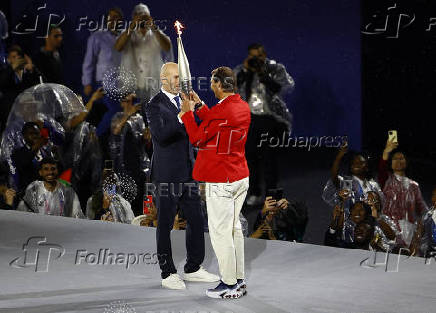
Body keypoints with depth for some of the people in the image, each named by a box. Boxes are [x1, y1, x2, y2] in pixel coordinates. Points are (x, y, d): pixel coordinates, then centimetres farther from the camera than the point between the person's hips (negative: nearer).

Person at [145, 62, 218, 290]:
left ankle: (193, 268, 21)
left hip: (188, 173, 7)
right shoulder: (155, 105, -10)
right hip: (167, 175, -7)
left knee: (196, 220, 10)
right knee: (165, 225, 2)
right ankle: (168, 274, 10)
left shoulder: (183, 101, 11)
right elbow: (160, 135, -26)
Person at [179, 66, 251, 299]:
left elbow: (197, 138, -11)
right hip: (241, 177, 9)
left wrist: (187, 113, -1)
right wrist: (199, 106, 19)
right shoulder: (243, 107, 7)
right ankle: (239, 281, 22)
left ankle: (229, 285, 4)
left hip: (220, 181, -9)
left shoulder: (220, 112, -21)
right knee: (234, 228, 16)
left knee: (220, 232, -1)